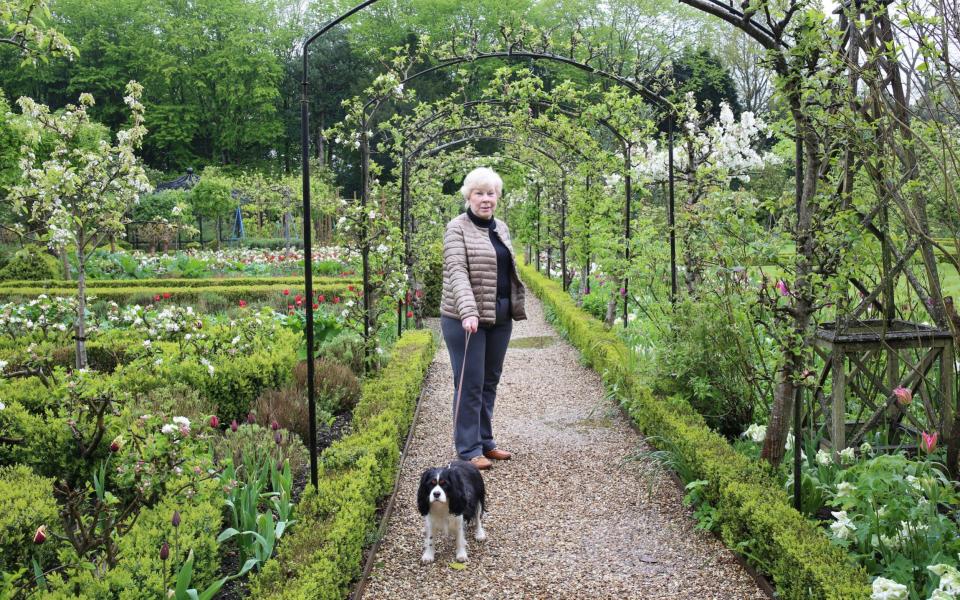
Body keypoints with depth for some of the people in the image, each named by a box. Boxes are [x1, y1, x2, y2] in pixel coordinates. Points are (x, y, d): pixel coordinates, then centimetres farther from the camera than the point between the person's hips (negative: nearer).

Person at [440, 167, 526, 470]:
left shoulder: (501, 228, 14)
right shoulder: (458, 228, -9)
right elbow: (456, 272, -20)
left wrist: (516, 306, 16)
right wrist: (468, 312, -33)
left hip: (500, 318, 7)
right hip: (467, 319, -7)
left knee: (490, 381, 13)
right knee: (470, 384, -3)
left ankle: (485, 442, 24)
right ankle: (469, 450, 6)